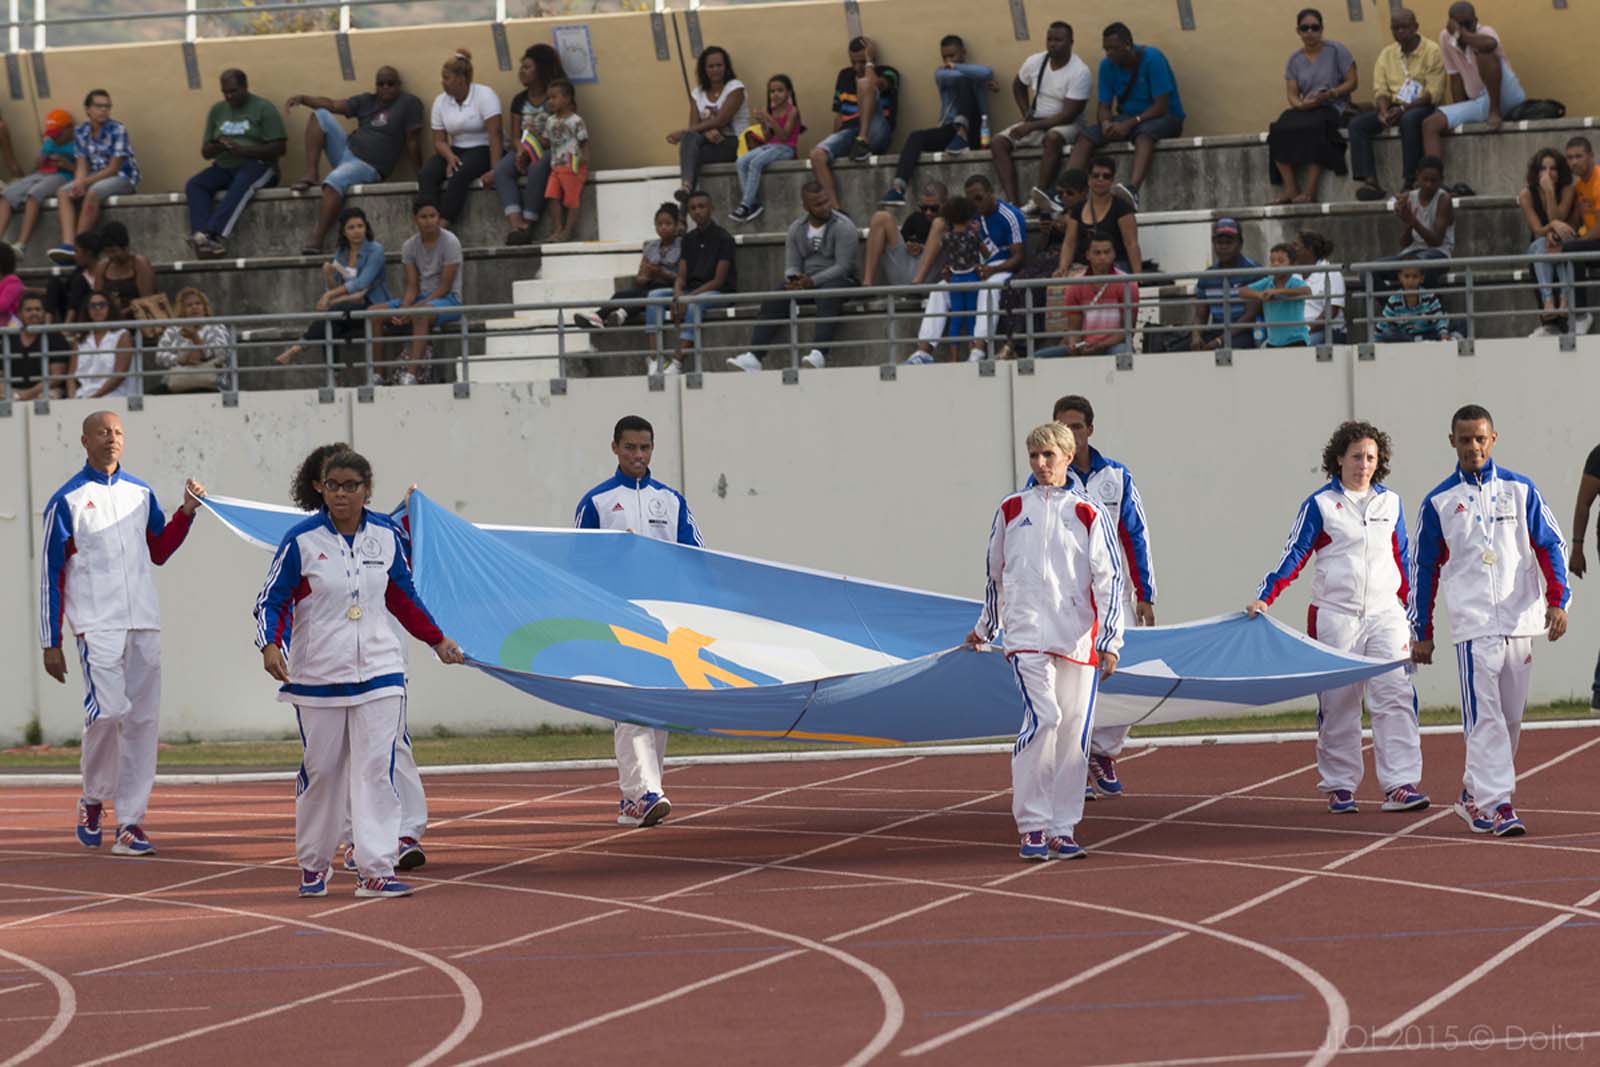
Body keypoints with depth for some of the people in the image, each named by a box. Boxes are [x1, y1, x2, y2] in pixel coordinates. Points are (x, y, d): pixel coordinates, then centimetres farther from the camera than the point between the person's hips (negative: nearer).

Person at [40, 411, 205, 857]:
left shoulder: (141, 493, 13)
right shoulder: (67, 500, -1)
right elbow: (51, 573, -1)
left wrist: (186, 512, 9)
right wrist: (51, 644, -4)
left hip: (144, 623, 5)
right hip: (96, 624, -5)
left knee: (142, 720, 1)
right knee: (107, 710, -18)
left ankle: (131, 821, 6)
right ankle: (94, 798, 6)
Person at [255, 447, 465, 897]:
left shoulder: (387, 536, 4)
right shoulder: (301, 540, -6)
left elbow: (404, 598, 18)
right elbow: (272, 600, -4)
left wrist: (438, 641, 19)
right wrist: (271, 645, -20)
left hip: (378, 671, 2)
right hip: (317, 675, -2)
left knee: (376, 769, -6)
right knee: (320, 770, 6)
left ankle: (375, 869, -6)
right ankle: (313, 864, 24)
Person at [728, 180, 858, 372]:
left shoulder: (843, 226, -7)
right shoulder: (796, 228, 10)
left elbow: (843, 266, -15)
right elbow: (792, 265, 8)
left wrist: (812, 281, -26)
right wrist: (793, 279, -18)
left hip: (838, 280, -5)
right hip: (805, 281, 5)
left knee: (827, 299, -39)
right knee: (773, 301, -21)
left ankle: (818, 353, -55)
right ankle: (754, 357, -32)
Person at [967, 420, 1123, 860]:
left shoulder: (1088, 515, 6)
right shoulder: (1011, 510, 10)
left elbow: (1109, 578, 4)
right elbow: (995, 572, 23)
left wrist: (1110, 640, -4)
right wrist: (985, 627, 31)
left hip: (1079, 638, 1)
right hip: (1027, 632, -1)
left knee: (1075, 731, 1)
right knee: (1042, 718, -17)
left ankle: (1062, 828, 9)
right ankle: (1031, 825, -10)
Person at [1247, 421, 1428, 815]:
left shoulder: (1391, 503, 10)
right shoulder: (1320, 504, -1)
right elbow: (1294, 555, -2)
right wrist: (1265, 598, -12)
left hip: (1385, 612, 2)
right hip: (1335, 615, -2)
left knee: (1395, 695, -9)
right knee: (1338, 704, 3)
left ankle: (1400, 784, -13)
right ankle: (1339, 786, 12)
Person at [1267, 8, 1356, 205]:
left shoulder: (1336, 50, 3)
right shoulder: (1294, 59, 14)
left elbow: (1351, 83, 0)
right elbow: (1292, 94, 9)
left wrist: (1330, 94, -17)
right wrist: (1301, 104, -15)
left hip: (1333, 108, -4)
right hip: (1305, 109, 5)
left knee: (1312, 128, -38)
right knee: (1279, 130, -26)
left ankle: (1310, 191, -37)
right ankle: (1290, 188, -27)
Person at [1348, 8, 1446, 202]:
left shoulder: (1432, 51, -3)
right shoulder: (1387, 54, 14)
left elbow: (1433, 93, -11)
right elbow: (1380, 89, 7)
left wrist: (1403, 109, -23)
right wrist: (1384, 111, -16)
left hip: (1422, 106, -6)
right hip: (1395, 107, 6)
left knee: (1409, 119, -40)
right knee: (1357, 124, -18)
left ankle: (1410, 181, -38)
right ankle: (1370, 182, -29)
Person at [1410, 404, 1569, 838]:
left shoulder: (1520, 490, 7)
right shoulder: (1439, 502, 4)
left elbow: (1550, 546, 8)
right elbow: (1423, 569, 8)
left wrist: (1557, 601, -6)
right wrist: (1422, 634, 7)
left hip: (1520, 621, 3)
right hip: (1474, 626, -3)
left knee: (1510, 717, 7)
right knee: (1484, 716, -12)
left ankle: (1473, 792, 20)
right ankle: (1493, 804, -15)